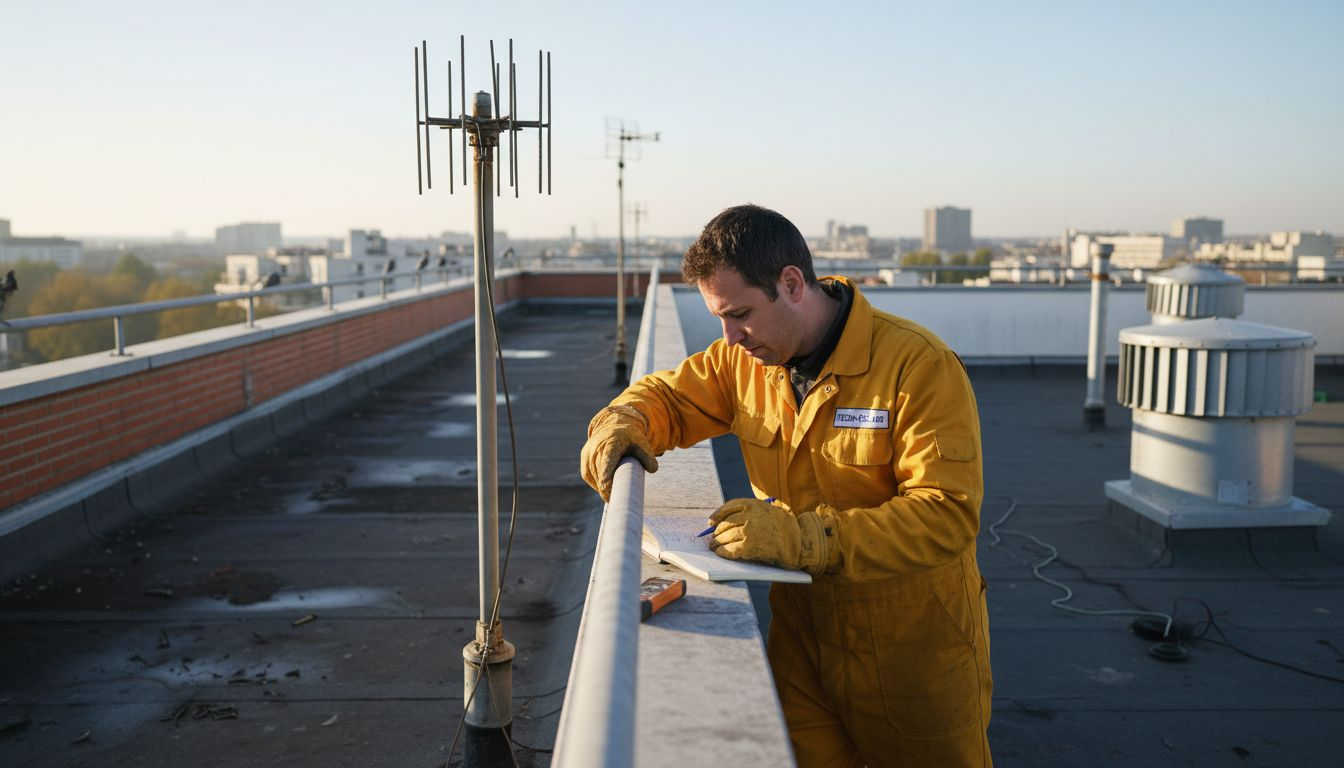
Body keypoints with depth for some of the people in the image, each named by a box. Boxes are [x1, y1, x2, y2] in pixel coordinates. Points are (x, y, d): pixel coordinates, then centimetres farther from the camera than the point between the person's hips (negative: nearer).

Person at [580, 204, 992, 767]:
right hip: (802, 631, 4)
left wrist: (805, 537, -35)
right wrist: (624, 422, -9)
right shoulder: (746, 360, -1)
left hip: (913, 649, -4)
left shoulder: (920, 366, -20)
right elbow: (671, 396, 16)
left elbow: (948, 515, -26)